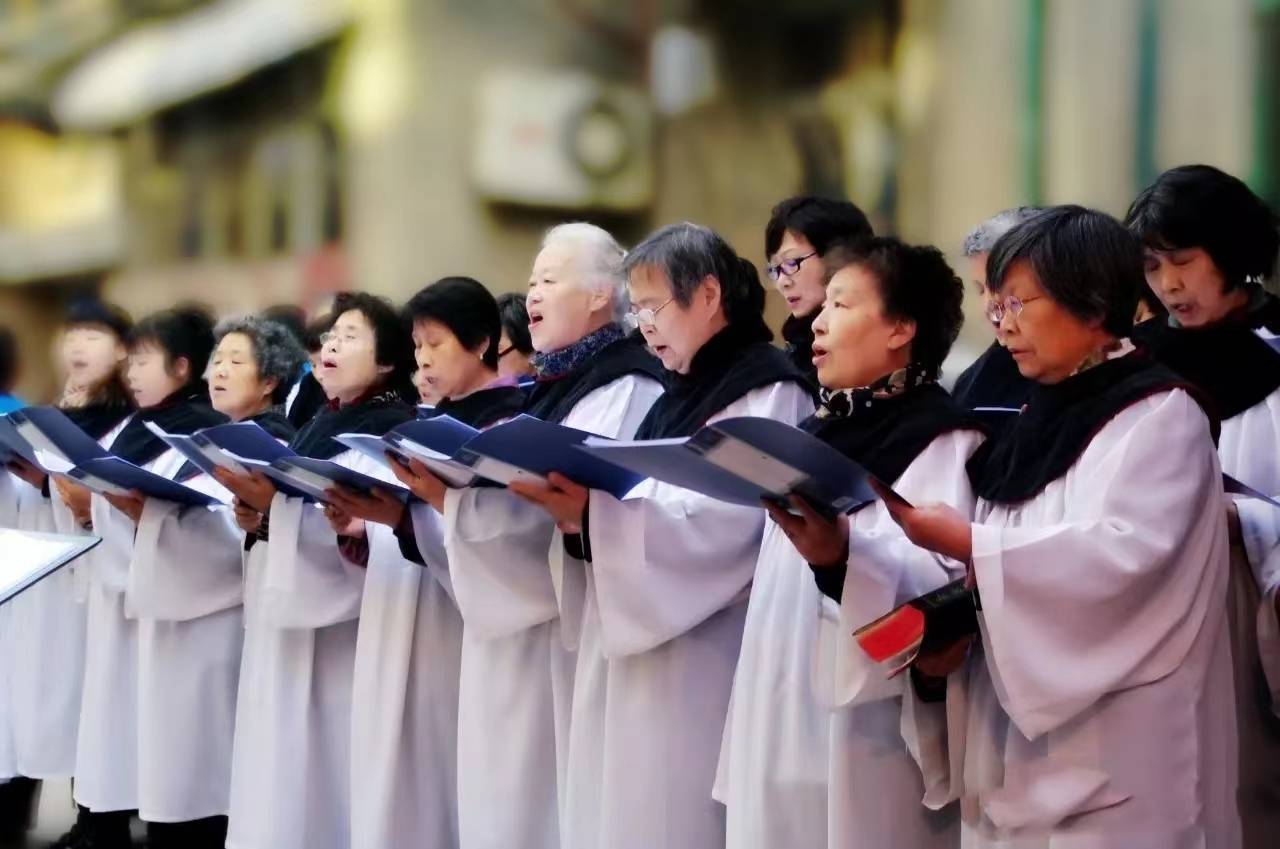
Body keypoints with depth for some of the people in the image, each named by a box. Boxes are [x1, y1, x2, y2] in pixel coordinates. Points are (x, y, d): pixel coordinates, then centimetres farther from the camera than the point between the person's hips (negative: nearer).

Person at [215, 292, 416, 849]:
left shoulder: (396, 431, -5)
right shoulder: (318, 428, 20)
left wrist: (276, 503, -24)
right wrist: (254, 514, 0)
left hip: (338, 621, -8)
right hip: (283, 610, 8)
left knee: (323, 758, -8)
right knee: (280, 761, 6)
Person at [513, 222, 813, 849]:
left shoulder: (766, 390, -8)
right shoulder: (681, 395, 20)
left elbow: (723, 522, -21)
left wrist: (589, 514, -27)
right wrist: (574, 507, -2)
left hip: (700, 659, -8)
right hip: (635, 647, 8)